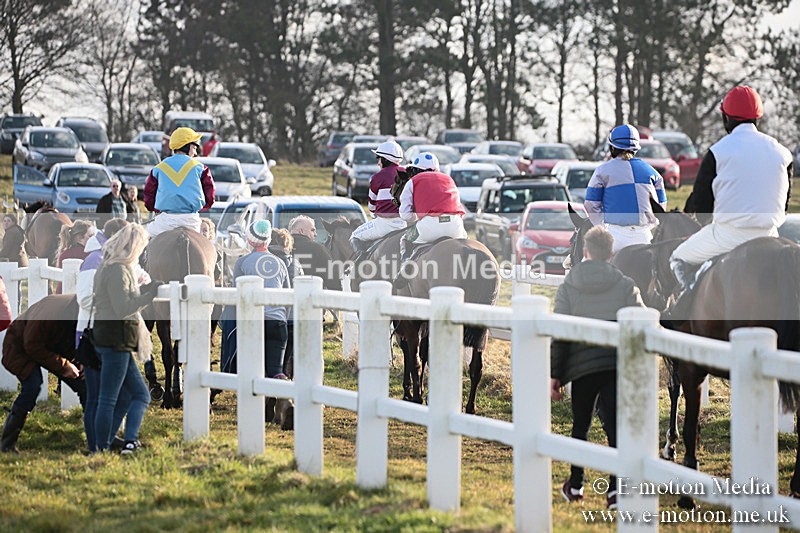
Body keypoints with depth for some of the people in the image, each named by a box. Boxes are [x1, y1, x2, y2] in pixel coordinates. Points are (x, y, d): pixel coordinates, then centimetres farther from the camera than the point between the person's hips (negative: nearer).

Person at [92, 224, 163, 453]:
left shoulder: (109, 267, 14)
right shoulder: (117, 271, -17)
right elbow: (123, 308, -21)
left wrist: (147, 288, 16)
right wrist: (151, 294, -15)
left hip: (115, 340, 10)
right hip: (116, 340, -10)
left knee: (141, 394, 12)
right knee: (108, 398, -5)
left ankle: (131, 442, 2)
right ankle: (102, 450, -2)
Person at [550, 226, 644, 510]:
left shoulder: (568, 287, 1)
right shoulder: (626, 286, 0)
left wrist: (555, 374, 4)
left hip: (582, 366, 1)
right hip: (618, 365, -1)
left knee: (580, 425, 16)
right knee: (615, 424, -4)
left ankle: (575, 485, 26)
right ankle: (615, 488, -15)